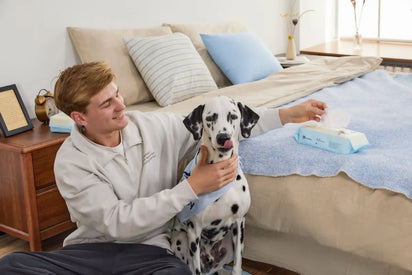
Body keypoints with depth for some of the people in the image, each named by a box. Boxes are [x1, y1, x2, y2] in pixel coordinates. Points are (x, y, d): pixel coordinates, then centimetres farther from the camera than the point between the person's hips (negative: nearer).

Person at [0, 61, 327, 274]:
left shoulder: (157, 126, -1)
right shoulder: (71, 162, -11)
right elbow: (118, 222, -19)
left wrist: (286, 115, 3)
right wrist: (192, 187, -22)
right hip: (91, 248, 0)